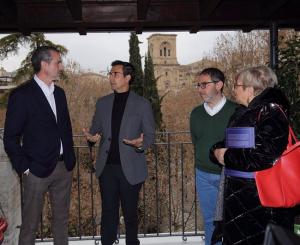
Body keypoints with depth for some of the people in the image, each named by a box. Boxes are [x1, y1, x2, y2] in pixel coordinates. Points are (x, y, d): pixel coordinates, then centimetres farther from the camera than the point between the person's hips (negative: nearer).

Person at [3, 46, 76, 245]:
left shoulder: (59, 93, 10)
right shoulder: (22, 94, -10)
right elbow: (11, 137, -8)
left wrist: (71, 158, 9)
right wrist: (24, 167, -10)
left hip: (64, 167, 6)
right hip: (38, 169, -6)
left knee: (62, 219, 16)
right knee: (30, 224, 7)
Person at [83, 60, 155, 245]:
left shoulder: (142, 104, -1)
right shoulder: (102, 103, 9)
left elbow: (150, 134, 0)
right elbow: (95, 130, 14)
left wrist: (141, 144, -22)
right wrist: (91, 137, -10)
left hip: (130, 168, -2)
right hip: (107, 167, 3)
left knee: (130, 212, 9)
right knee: (108, 211, 9)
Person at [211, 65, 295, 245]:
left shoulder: (271, 111, -14)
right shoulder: (243, 113, 11)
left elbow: (266, 156, -23)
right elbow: (227, 143, 20)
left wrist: (228, 157, -14)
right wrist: (218, 150, -3)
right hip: (238, 191, 8)